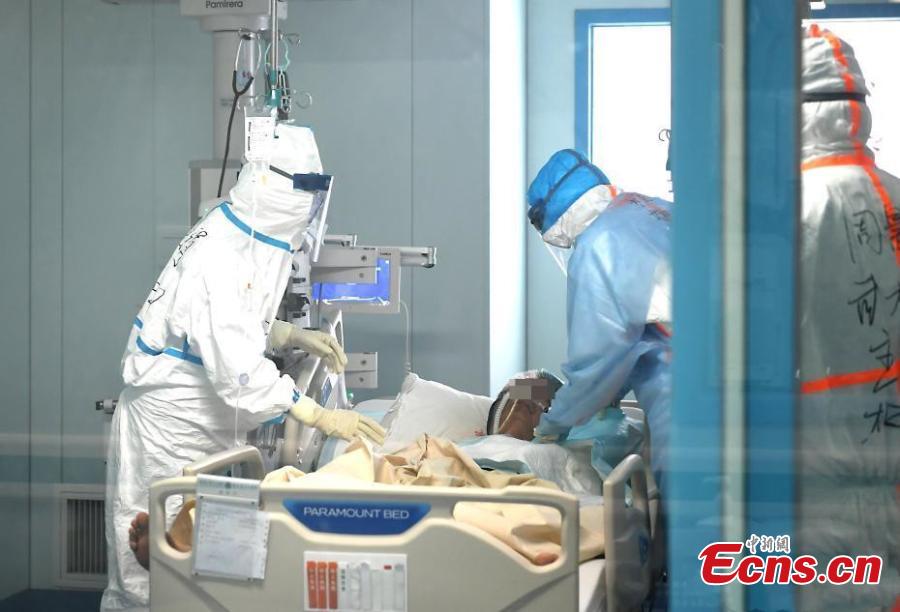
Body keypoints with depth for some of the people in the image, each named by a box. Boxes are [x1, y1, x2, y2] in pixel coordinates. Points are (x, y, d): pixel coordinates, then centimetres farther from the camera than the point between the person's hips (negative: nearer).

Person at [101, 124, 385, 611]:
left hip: (201, 426, 9)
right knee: (152, 570, -1)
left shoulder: (245, 238, 3)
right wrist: (318, 416, -31)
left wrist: (294, 337, 3)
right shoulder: (219, 259, -26)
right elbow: (236, 367, -31)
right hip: (168, 430, -9)